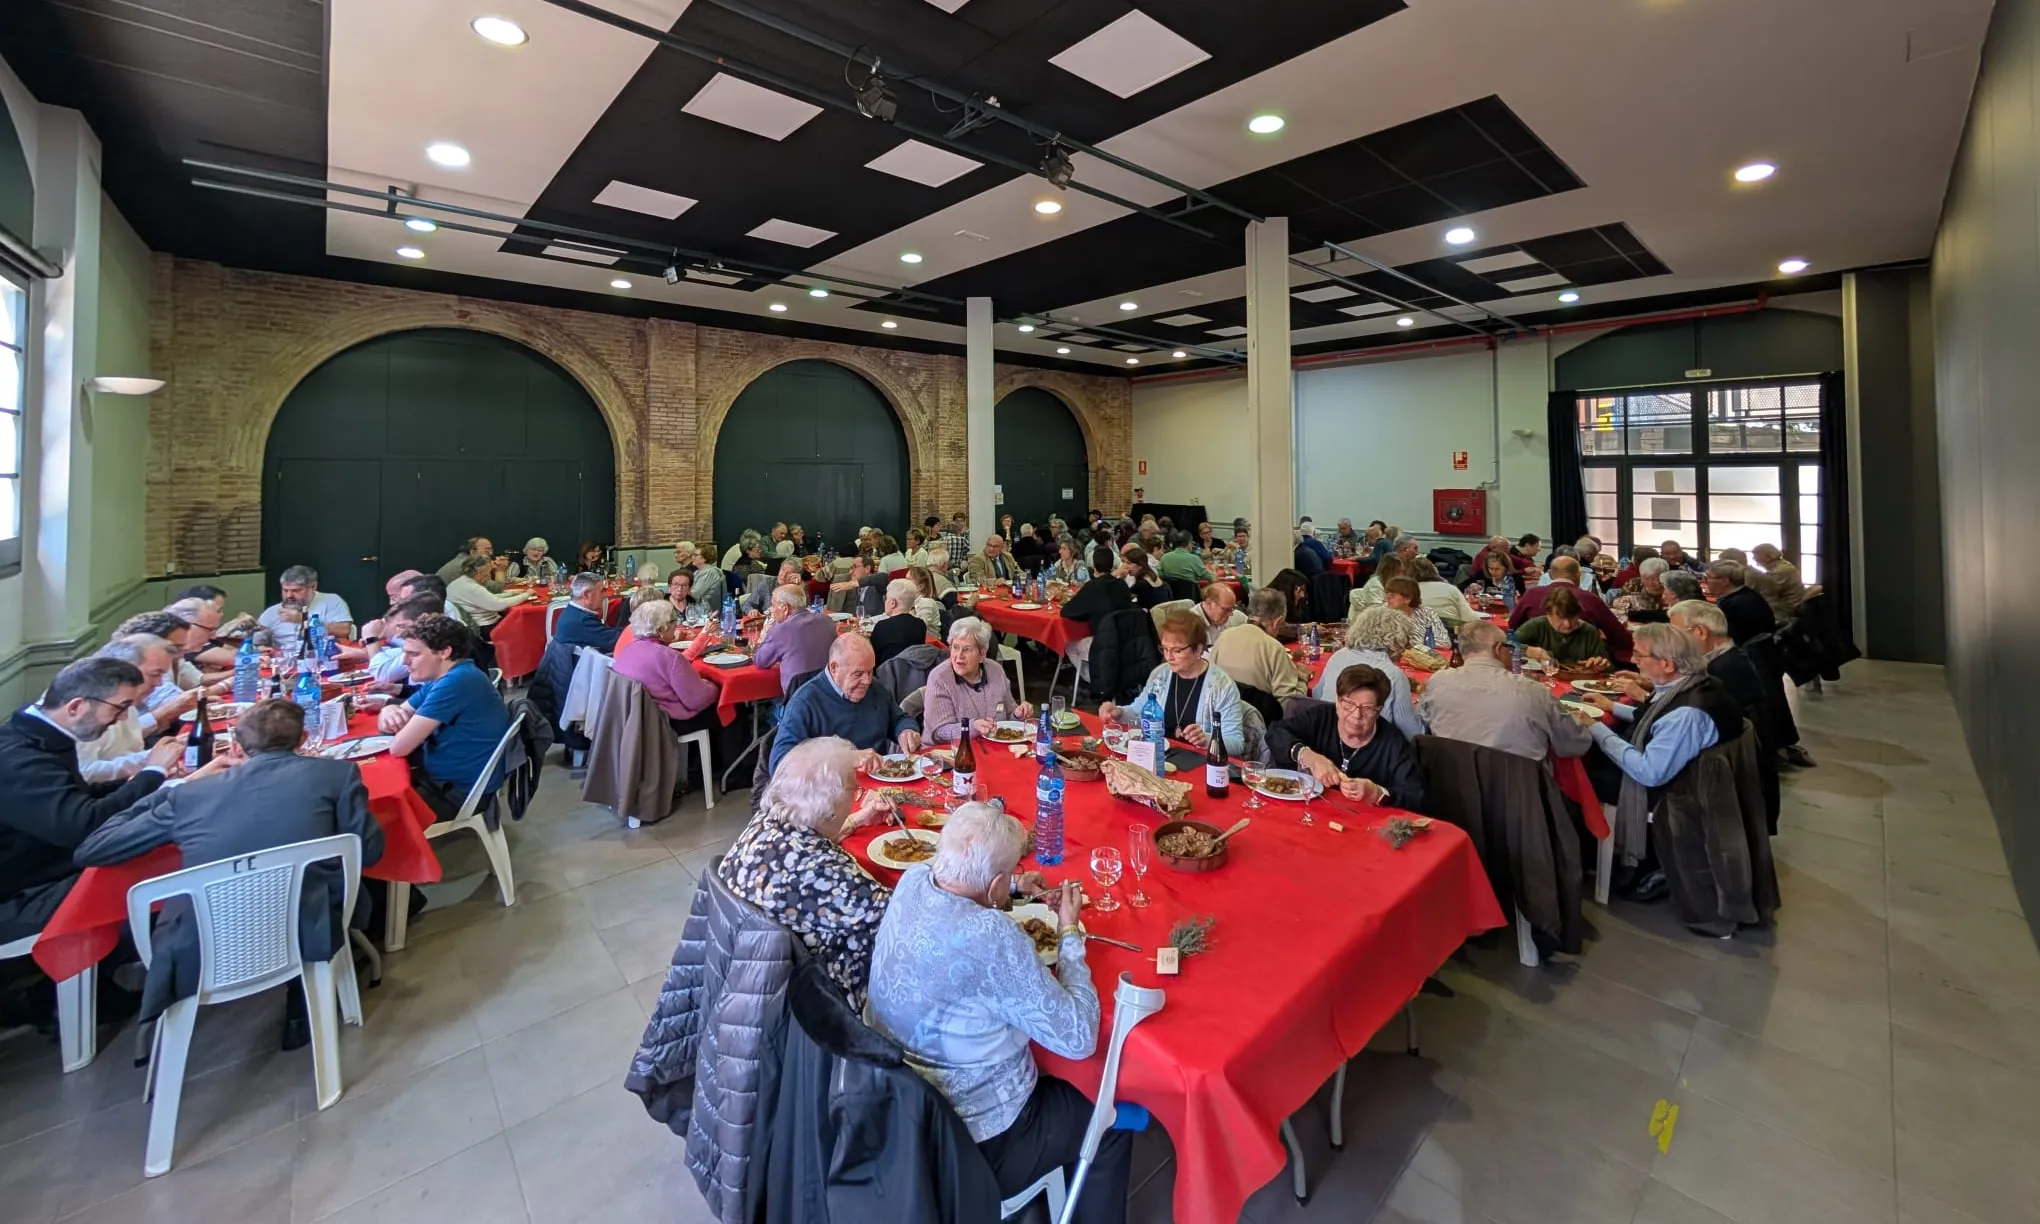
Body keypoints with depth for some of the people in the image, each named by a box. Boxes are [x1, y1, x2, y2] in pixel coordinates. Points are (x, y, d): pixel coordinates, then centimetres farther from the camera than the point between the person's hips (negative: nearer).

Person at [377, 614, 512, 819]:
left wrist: (404, 720, -2)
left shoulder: (455, 682, -25)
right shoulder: (439, 678, 8)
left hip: (462, 793, -9)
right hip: (439, 777, 9)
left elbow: (398, 747, -23)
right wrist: (388, 714, -13)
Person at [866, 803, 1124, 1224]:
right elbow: (1078, 1038, -23)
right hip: (972, 1144, -7)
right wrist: (1070, 931, -13)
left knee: (1063, 1090, 32)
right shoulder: (992, 937, -36)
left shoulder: (912, 880, -14)